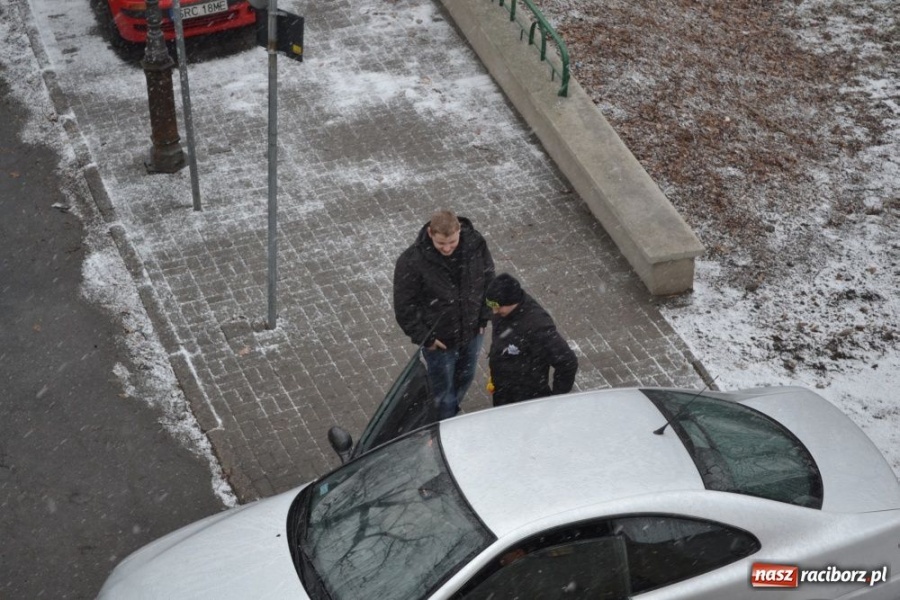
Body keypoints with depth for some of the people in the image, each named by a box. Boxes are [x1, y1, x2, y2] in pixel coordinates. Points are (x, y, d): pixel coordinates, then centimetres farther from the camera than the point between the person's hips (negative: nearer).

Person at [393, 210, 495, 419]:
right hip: (439, 339, -4)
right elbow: (404, 306, -17)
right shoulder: (412, 261, -29)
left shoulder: (475, 244, -19)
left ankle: (452, 413, 55)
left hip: (472, 332, 5)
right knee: (443, 390, 13)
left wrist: (484, 318, 0)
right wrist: (424, 337, -16)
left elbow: (488, 278, 0)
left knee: (465, 378, 27)